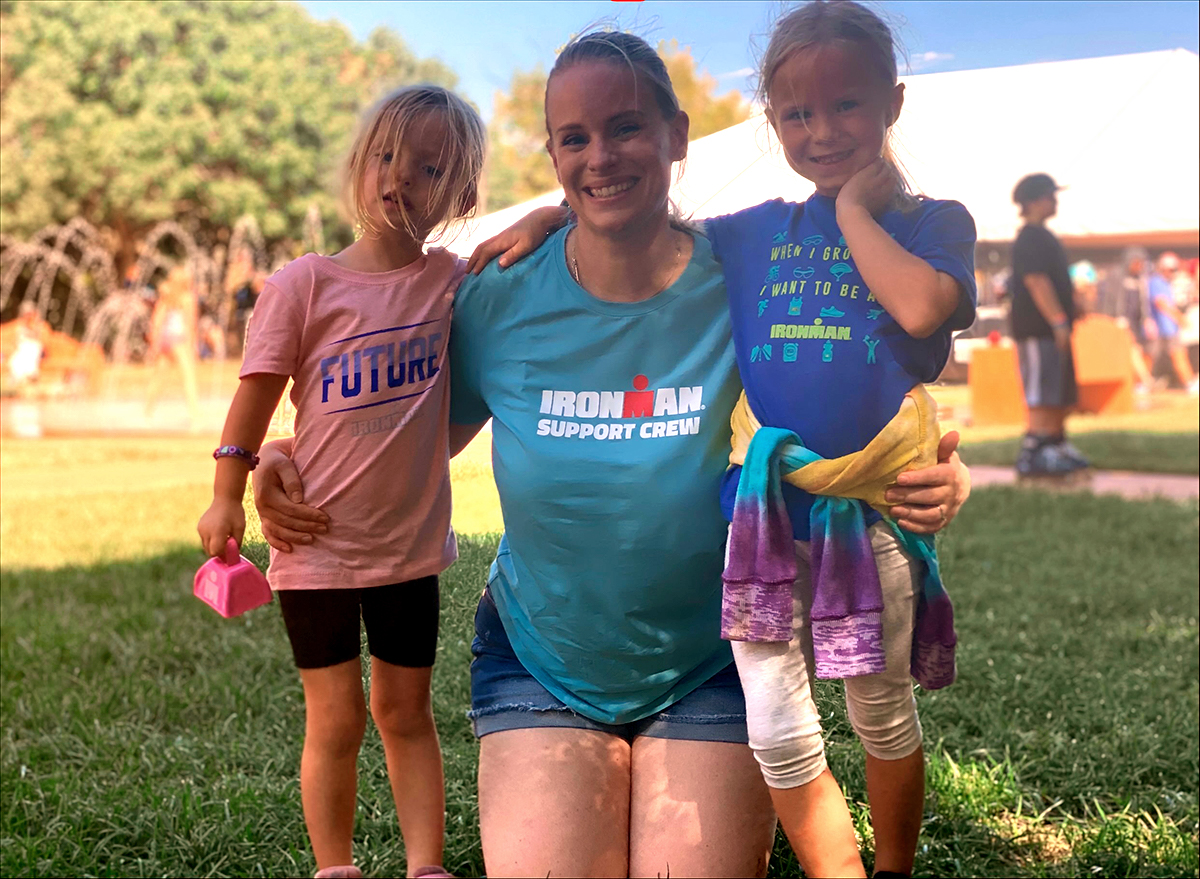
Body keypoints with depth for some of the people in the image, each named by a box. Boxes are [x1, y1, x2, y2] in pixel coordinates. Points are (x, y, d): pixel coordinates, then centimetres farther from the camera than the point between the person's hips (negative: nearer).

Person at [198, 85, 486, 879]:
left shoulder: (454, 282, -3)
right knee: (336, 722, 5)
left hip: (411, 540, 2)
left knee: (405, 712, 14)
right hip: (317, 540, -2)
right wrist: (229, 495, -4)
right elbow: (259, 389, -4)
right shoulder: (306, 283, -9)